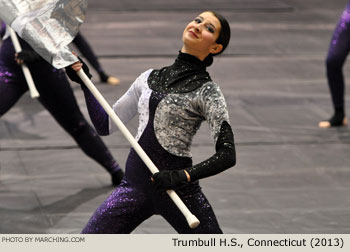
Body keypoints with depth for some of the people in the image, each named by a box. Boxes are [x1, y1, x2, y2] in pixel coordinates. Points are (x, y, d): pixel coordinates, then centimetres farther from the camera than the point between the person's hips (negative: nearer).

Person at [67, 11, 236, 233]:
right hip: (134, 184, 4)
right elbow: (105, 125, 16)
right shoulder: (149, 78, 12)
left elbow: (227, 155, -12)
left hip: (177, 188, -4)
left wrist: (184, 175, -24)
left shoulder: (206, 91, -4)